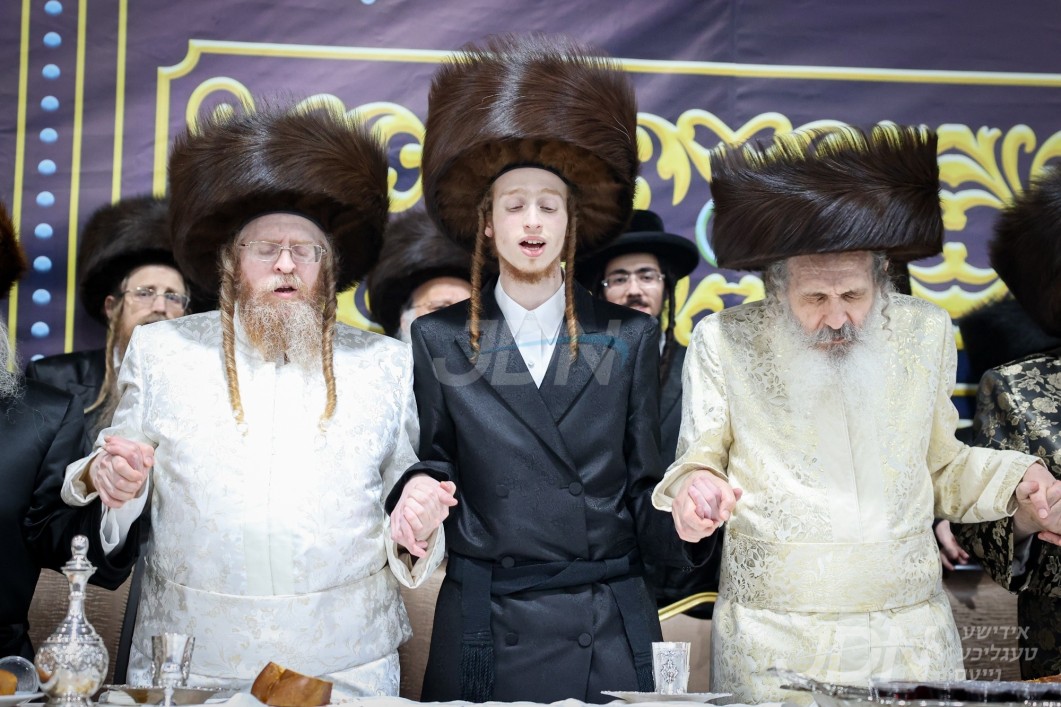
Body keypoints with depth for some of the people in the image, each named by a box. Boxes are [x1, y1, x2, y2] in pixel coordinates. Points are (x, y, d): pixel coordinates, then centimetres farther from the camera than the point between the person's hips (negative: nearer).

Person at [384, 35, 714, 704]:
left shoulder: (630, 336, 3)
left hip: (611, 632, 1)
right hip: (484, 630, 0)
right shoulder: (440, 339, 2)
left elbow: (642, 494, 3)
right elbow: (434, 459, 8)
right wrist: (420, 490, -14)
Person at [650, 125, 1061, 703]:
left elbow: (940, 467, 12)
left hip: (912, 632, 2)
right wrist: (695, 484, -22)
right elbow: (700, 459, 0)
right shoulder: (722, 342, -5)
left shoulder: (927, 333, 4)